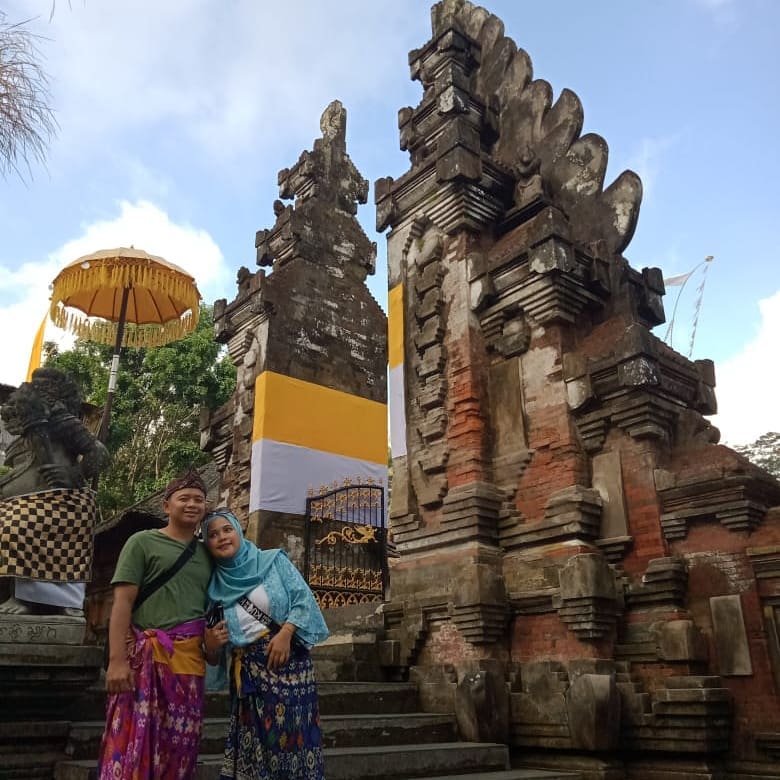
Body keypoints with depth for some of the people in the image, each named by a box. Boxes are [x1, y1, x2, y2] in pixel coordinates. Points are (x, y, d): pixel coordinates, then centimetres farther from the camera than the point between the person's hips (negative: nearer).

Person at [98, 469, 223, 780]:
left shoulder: (206, 553, 17)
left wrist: (213, 636, 3)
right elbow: (122, 602, -5)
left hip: (190, 659, 5)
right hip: (147, 655, -5)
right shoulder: (142, 542, 2)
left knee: (180, 745, 8)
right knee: (134, 740, -7)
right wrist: (117, 660, -14)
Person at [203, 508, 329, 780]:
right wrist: (213, 642, -4)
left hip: (287, 661, -3)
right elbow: (214, 641, 18)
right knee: (253, 741, 4)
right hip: (247, 673, 3)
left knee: (291, 735, -6)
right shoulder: (215, 586, 10)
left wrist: (285, 633, -15)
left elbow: (304, 599, -3)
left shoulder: (273, 561, 2)